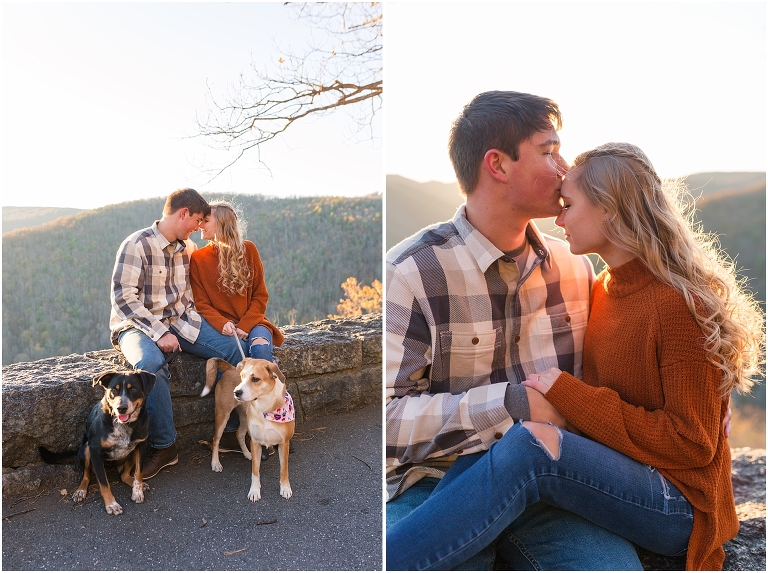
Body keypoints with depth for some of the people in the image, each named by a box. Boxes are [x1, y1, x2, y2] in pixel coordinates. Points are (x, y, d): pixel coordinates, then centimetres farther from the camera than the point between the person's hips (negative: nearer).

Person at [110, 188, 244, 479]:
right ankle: (163, 446, -24)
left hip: (179, 321, 6)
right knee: (151, 363, -38)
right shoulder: (137, 245, -14)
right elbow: (123, 298, -18)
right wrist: (159, 332, -23)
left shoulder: (187, 246, 8)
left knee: (229, 348, -13)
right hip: (137, 324, -6)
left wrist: (191, 320, 1)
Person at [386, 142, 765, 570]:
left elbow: (692, 444, -15)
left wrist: (569, 394, -19)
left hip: (680, 509, -7)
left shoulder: (680, 304, -16)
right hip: (614, 476, 7)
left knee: (532, 443, -33)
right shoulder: (602, 290, 9)